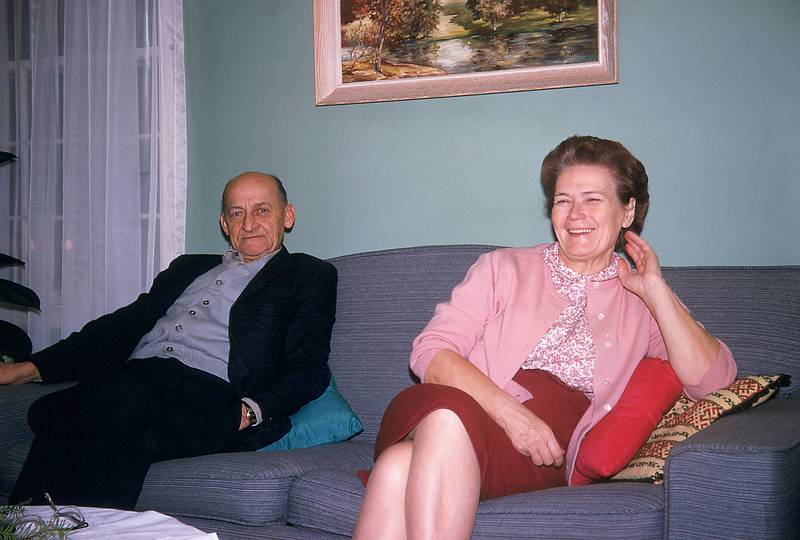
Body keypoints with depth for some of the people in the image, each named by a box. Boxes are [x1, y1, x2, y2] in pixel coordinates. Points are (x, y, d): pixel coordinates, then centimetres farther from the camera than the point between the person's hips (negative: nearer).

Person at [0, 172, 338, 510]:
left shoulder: (309, 275, 16)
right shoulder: (187, 267, 32)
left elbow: (308, 370, 4)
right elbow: (123, 327, 26)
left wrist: (250, 412, -16)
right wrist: (29, 368, 14)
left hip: (209, 392, -5)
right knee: (51, 412, -29)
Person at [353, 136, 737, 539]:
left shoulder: (642, 302, 21)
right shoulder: (504, 268, 18)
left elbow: (710, 381, 6)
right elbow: (430, 351, 5)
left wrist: (655, 289, 5)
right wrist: (509, 412, -12)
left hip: (543, 454, -1)